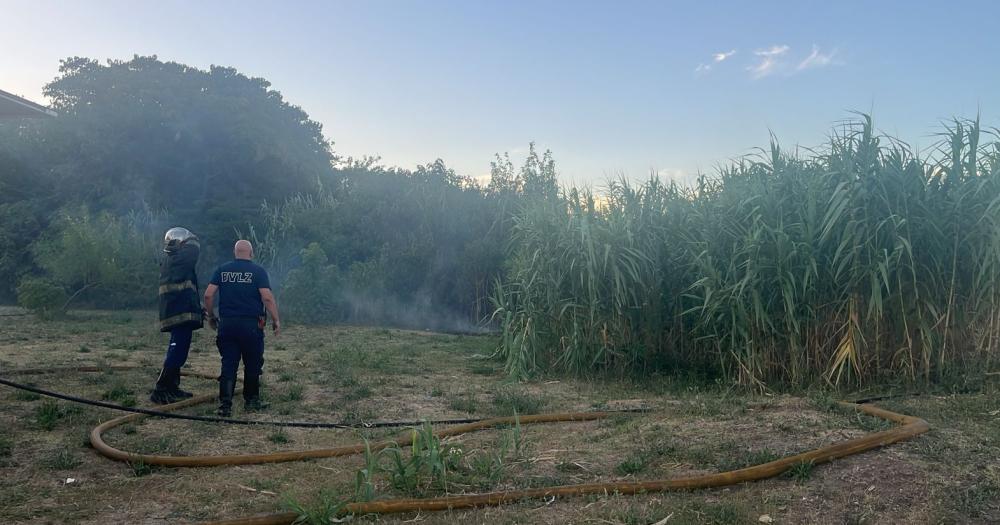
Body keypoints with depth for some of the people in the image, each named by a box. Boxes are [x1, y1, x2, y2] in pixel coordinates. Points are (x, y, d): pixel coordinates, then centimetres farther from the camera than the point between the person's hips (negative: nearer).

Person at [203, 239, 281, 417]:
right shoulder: (258, 271, -2)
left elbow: (208, 294, 1)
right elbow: (267, 297, -12)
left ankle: (225, 405, -3)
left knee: (228, 365, 4)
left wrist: (211, 316, 14)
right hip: (251, 325, -3)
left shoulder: (222, 270, 7)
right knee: (252, 365, 11)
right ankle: (251, 401, 21)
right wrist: (276, 320, -5)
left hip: (226, 324, 3)